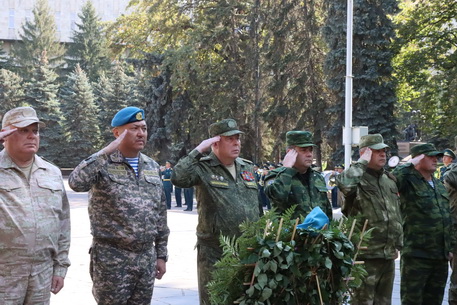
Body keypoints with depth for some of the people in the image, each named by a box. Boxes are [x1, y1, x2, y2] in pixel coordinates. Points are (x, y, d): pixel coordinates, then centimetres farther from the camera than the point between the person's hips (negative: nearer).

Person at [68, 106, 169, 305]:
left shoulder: (152, 166, 11)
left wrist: (161, 254, 13)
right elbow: (76, 183, -28)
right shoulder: (102, 164, -7)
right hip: (112, 259, -5)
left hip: (147, 258, 5)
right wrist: (108, 151, -22)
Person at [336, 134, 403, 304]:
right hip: (365, 254, -8)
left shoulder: (390, 180, 16)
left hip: (389, 254, 8)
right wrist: (362, 162, -21)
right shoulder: (357, 178, -9)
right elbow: (344, 183, -35)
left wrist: (398, 243, 20)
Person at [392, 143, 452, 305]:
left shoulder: (439, 185, 15)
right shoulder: (409, 182, -8)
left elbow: (447, 217, 20)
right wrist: (410, 164, -18)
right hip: (417, 255, -7)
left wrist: (449, 247, 18)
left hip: (441, 256, 8)